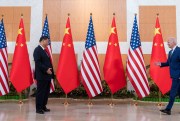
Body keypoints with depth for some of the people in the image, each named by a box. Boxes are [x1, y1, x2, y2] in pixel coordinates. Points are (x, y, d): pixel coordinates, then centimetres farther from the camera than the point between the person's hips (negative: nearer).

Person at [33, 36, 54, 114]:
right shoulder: (37, 50, -9)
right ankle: (38, 108, 5)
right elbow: (37, 62, -18)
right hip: (41, 75, -9)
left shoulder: (44, 50, 19)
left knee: (46, 92, 12)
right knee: (40, 92, -3)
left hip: (47, 75, 9)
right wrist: (46, 69, -21)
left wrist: (50, 70, 10)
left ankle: (43, 106, 22)